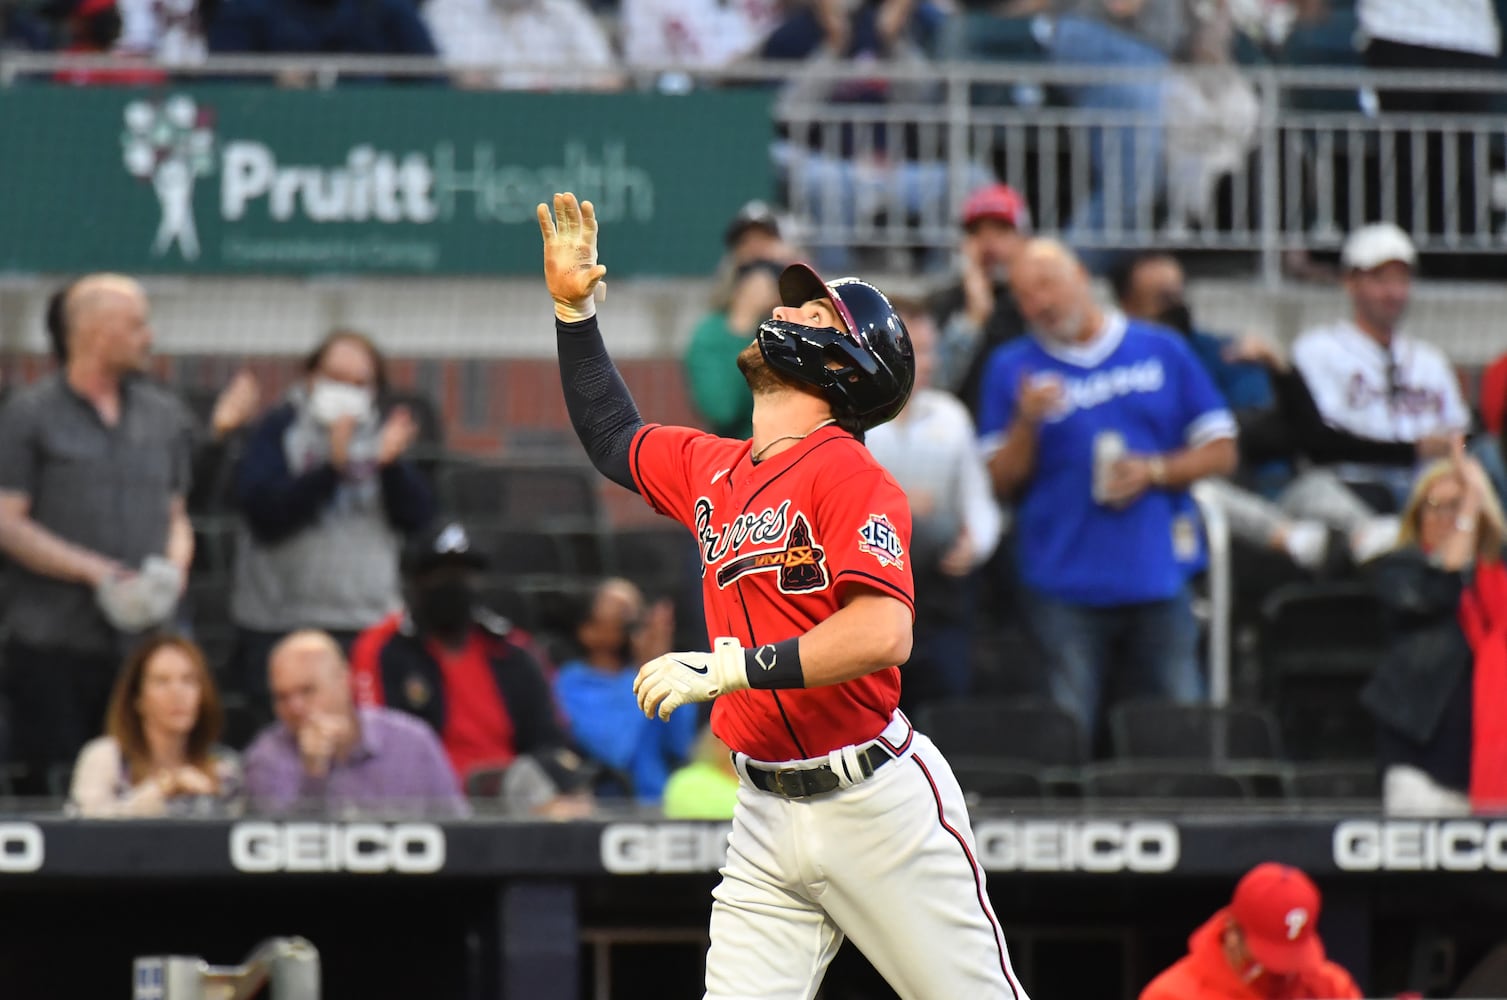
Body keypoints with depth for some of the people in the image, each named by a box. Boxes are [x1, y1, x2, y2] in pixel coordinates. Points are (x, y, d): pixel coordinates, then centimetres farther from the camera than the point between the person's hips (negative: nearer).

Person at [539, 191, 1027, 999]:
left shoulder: (847, 473, -12)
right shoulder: (712, 470, 12)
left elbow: (883, 635, -24)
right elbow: (614, 438, 33)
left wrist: (731, 669, -27)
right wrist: (574, 309, 24)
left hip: (876, 803, -7)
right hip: (765, 821, 7)